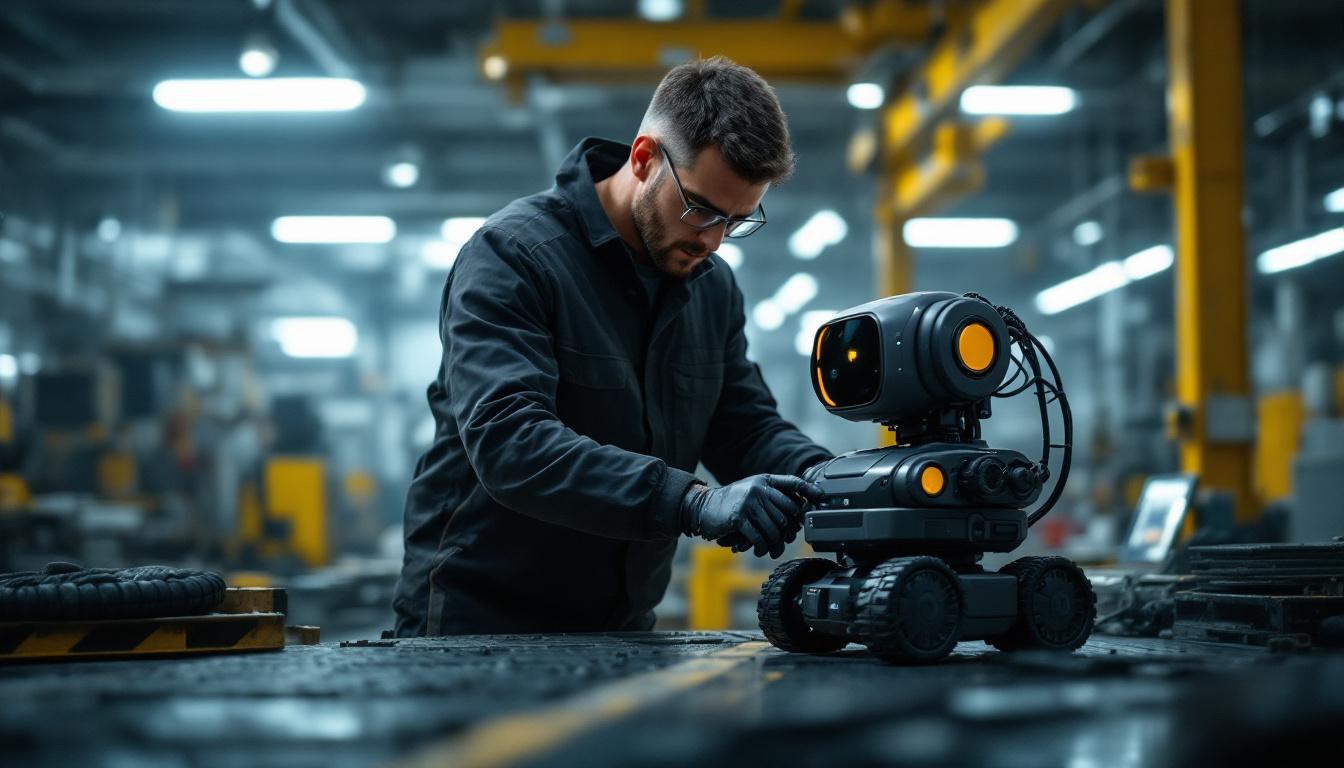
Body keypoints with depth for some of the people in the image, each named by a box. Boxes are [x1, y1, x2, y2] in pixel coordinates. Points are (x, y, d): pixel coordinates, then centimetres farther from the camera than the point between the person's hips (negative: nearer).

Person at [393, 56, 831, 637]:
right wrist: (695, 502, -35)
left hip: (621, 627, 7)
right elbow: (508, 441, -26)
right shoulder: (511, 257, -14)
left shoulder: (713, 287, 8)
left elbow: (747, 426, 11)